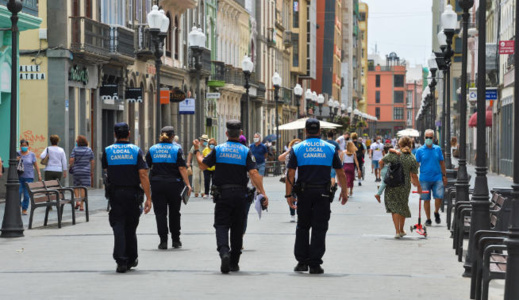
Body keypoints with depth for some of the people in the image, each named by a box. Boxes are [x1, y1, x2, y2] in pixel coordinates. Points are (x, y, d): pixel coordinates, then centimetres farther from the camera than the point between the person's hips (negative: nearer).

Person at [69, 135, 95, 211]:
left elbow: (71, 160, -13)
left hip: (76, 170, -1)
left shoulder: (75, 150, -5)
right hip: (86, 171, 1)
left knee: (76, 186, 16)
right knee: (83, 187, 1)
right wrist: (92, 171, 13)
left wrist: (71, 166, 6)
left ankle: (77, 201, -1)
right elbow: (92, 161, 3)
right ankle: (81, 206, 1)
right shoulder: (89, 150, 2)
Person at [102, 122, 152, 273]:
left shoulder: (107, 151, -1)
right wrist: (148, 198, -10)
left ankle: (121, 261, -12)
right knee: (130, 227, 14)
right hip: (133, 194, 1)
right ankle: (131, 259, 26)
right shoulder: (136, 151, -4)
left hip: (115, 194, -1)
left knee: (118, 227, -1)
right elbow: (143, 175, -10)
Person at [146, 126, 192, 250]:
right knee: (174, 212, 12)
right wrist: (187, 184, -9)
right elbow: (182, 168, -10)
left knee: (160, 212, 2)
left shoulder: (152, 149, 4)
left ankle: (163, 241, -6)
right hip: (174, 184, -1)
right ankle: (175, 240, 19)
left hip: (157, 184, 1)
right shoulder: (177, 149, -3)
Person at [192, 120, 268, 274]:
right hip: (240, 194, 1)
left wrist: (197, 150, 23)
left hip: (223, 194, -1)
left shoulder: (218, 149, -1)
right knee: (237, 228, 11)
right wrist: (262, 192, -11)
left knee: (221, 225, 1)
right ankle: (234, 263, 18)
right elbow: (254, 173, -12)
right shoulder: (246, 151, -3)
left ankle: (224, 252, -27)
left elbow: (203, 164, 6)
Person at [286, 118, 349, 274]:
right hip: (323, 193, 0)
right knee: (319, 228, 3)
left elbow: (290, 174, -4)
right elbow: (341, 174, 4)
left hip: (304, 192, 1)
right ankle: (315, 264, 1)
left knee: (302, 227, 13)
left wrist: (288, 194, 0)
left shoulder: (297, 149, 1)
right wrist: (344, 192, 14)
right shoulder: (330, 149, 3)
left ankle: (302, 261, 12)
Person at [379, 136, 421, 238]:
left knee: (394, 207, 5)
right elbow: (414, 176, -3)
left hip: (392, 185, -1)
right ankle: (401, 230, 29)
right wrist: (418, 186, 11)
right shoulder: (412, 158, -6)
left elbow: (381, 162, -3)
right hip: (405, 186, 1)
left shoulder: (394, 153, -8)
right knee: (403, 206, 18)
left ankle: (397, 231, -4)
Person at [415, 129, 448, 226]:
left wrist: (444, 175, 13)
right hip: (425, 179, -1)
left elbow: (442, 163, 14)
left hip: (437, 178, 1)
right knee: (426, 199, 4)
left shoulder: (438, 149, 7)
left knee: (439, 197, -9)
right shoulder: (420, 150, 1)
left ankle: (436, 212, 18)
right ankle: (428, 219, 16)